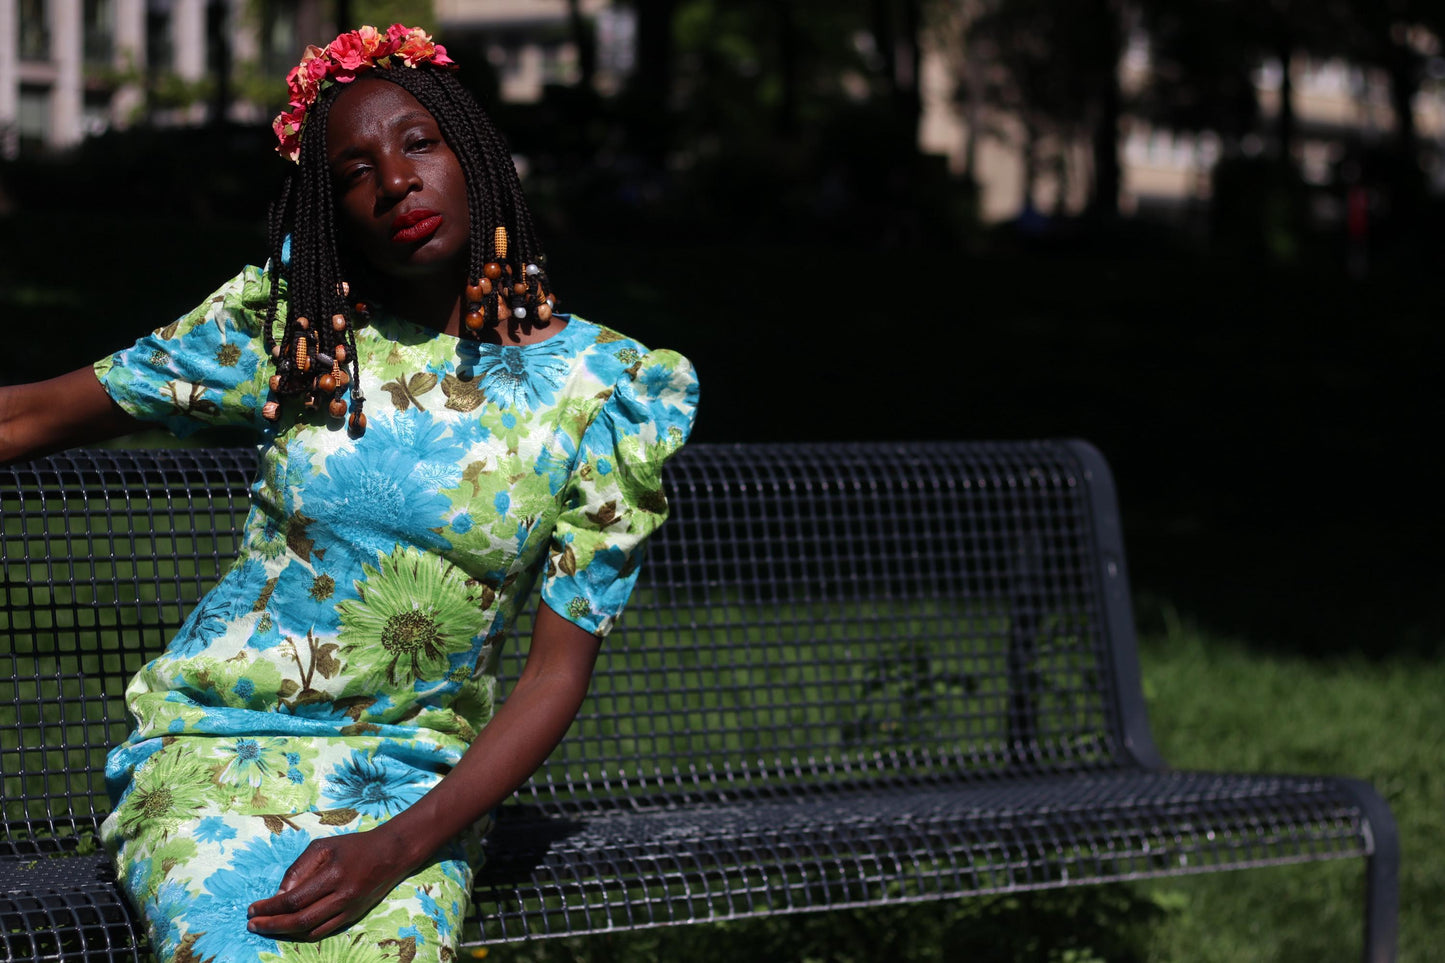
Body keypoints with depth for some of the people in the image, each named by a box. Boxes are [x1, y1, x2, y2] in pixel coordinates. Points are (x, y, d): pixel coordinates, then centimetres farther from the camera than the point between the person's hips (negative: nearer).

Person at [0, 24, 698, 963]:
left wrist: (397, 848, -16)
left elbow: (557, 674, -3)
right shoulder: (291, 328, 3)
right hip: (216, 750, 0)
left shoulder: (601, 392, -1)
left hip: (417, 784, 0)